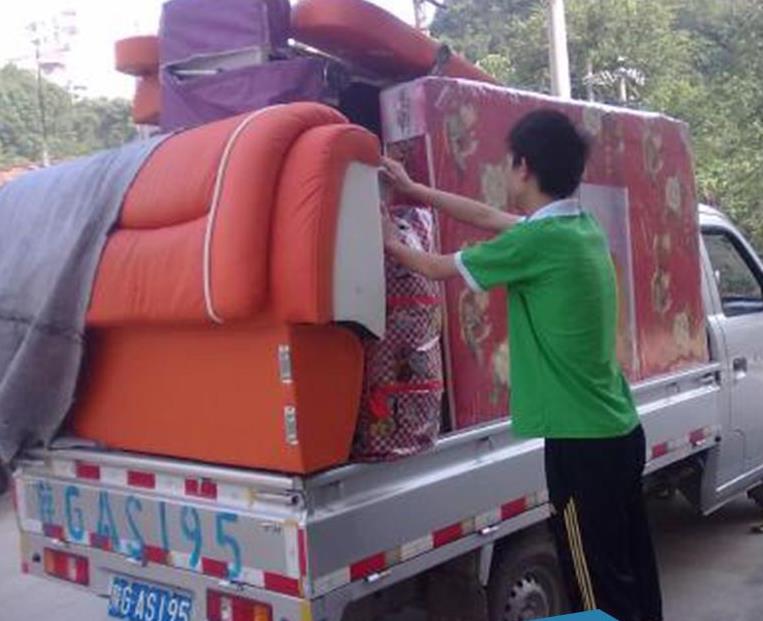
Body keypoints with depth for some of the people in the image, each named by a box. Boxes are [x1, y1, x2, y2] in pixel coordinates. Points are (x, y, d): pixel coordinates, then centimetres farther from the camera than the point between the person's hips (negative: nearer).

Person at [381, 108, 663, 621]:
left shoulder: (540, 240, -18)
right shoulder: (582, 227, 7)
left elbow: (442, 269, -4)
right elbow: (491, 219, 21)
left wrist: (394, 245, 16)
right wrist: (414, 190, 29)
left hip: (581, 442, -9)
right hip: (619, 431, 9)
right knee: (633, 577, 18)